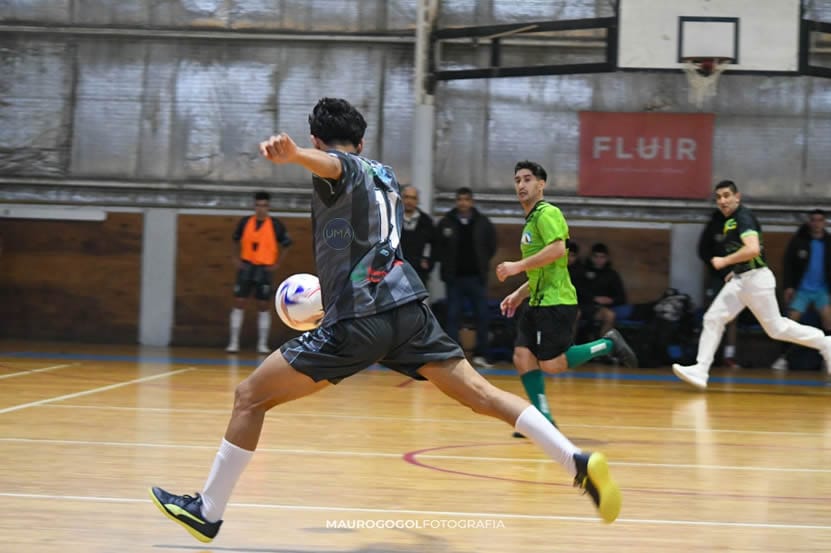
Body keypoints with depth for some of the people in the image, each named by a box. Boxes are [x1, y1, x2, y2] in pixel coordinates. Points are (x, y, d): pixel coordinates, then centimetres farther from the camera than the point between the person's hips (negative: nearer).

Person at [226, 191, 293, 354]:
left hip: (265, 269, -1)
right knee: (239, 303, -3)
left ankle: (262, 344, 9)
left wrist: (277, 264, -1)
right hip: (246, 266, 1)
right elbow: (236, 241, 16)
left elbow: (286, 244, 4)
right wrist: (236, 258, 4)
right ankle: (234, 342, 1)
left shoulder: (275, 225, -6)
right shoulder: (245, 222, 0)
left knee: (264, 306, 2)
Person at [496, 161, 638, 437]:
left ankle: (608, 345, 5)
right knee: (523, 357, -1)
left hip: (555, 301, -9)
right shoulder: (531, 220, 21)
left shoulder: (547, 213, -9)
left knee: (551, 364, -10)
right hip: (538, 301, 9)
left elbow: (557, 249, -25)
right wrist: (519, 294, 23)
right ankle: (544, 419, 3)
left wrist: (517, 266, -21)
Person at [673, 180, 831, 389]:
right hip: (740, 280, 9)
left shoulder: (743, 217, -16)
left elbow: (753, 249, -29)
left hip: (756, 278, -9)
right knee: (712, 318, -2)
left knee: (776, 328, 0)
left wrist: (724, 261, -21)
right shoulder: (730, 220, 13)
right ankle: (700, 371, -5)